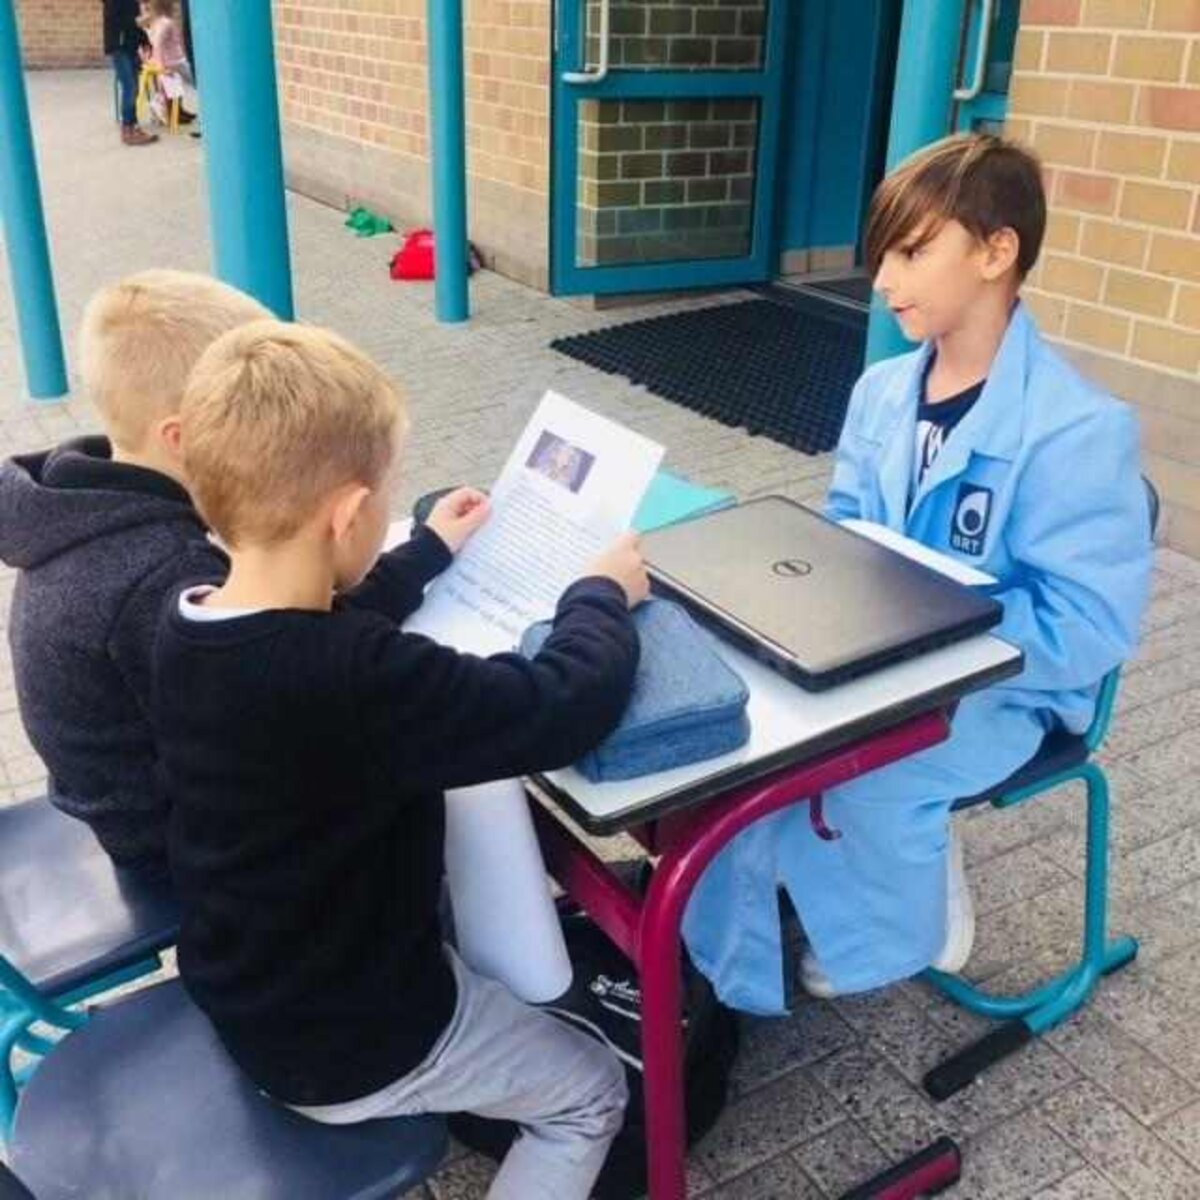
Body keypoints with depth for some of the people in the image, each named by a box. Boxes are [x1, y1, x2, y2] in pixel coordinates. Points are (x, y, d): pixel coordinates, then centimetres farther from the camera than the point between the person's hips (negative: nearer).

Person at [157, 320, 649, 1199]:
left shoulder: (191, 628, -11)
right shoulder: (361, 683, -38)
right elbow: (570, 705, -32)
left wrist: (429, 553, 20)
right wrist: (601, 595, -12)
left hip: (243, 992, 8)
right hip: (348, 1046, -8)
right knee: (592, 1093, 15)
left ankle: (495, 1083, 41)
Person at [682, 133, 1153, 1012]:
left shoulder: (1079, 430, -21)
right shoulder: (882, 390, 2)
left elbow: (1088, 631, -22)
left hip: (998, 688, -6)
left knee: (859, 770, -30)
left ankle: (905, 925, 6)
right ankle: (724, 969, 0)